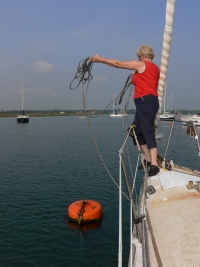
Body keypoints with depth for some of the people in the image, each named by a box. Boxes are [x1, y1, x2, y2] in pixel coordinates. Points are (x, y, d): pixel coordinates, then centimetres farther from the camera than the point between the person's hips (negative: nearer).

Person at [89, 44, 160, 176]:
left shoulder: (141, 64, -3)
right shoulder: (156, 68, 20)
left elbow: (118, 64, 1)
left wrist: (100, 59, 9)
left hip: (145, 101, -9)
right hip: (148, 102, 9)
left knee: (148, 132, -15)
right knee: (138, 131, 14)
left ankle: (154, 165, -19)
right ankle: (148, 160, 19)